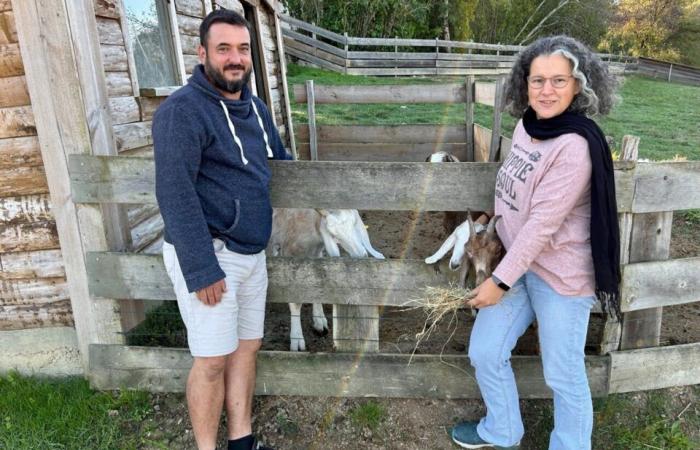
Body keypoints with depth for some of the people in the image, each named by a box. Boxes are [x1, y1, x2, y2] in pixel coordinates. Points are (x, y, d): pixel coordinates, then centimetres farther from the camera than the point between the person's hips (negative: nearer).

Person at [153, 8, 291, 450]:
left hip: (252, 252, 8)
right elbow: (175, 195, -22)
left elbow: (280, 161, 25)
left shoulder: (255, 106, 11)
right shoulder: (182, 111, -15)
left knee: (247, 347, 15)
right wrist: (201, 268, -24)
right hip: (209, 254, -8)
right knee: (213, 359, 1)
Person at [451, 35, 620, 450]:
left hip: (560, 274, -8)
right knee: (485, 353, 14)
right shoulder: (528, 124, 1)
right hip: (519, 260, 8)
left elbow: (542, 224, -24)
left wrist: (500, 280, -20)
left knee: (564, 375, 9)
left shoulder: (575, 146, -24)